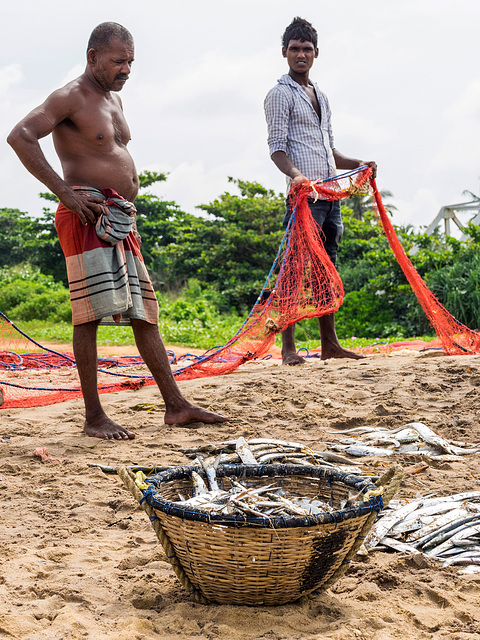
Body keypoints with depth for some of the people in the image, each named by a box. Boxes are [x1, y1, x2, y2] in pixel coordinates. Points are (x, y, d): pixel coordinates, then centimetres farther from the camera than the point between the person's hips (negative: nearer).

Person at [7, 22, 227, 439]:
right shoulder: (71, 97, -6)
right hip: (87, 216, -9)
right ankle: (94, 417, -6)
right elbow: (20, 137, -18)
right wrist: (64, 191, -21)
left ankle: (175, 405, 10)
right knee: (91, 313, -10)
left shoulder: (115, 99, 22)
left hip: (122, 218, 9)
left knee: (145, 311, 7)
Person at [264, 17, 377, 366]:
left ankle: (330, 343, 13)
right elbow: (277, 147, -11)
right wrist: (296, 175, -28)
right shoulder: (280, 94, -1)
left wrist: (357, 164, 15)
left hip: (330, 196, 8)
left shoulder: (321, 96, 22)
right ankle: (289, 347, -7)